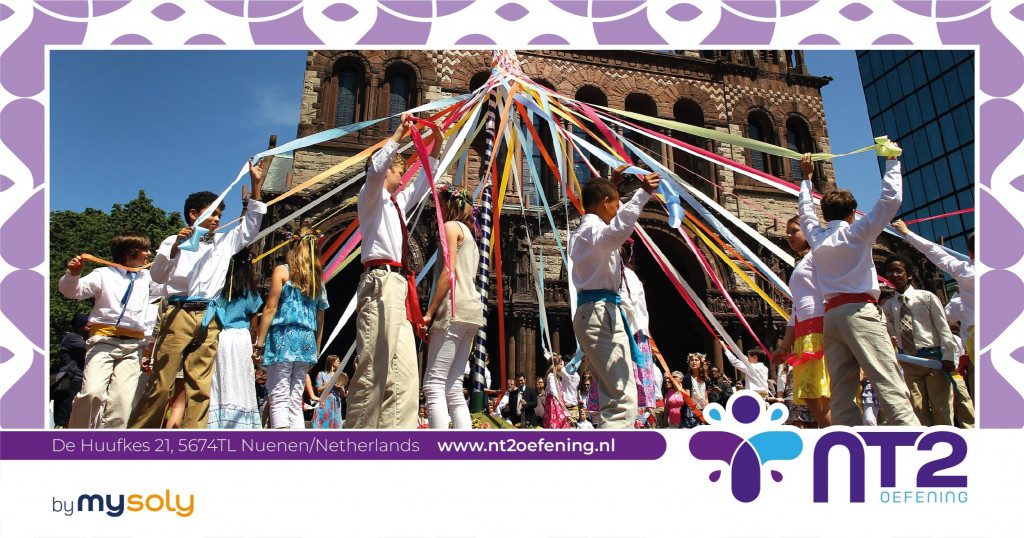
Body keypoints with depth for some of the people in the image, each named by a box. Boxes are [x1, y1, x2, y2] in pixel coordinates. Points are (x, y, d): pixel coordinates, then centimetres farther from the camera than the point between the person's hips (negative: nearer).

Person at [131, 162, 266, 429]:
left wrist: (256, 184, 17)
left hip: (209, 319, 4)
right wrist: (175, 248, -18)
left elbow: (250, 227, 23)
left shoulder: (224, 243, 23)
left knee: (200, 386, -3)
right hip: (179, 315, -4)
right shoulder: (174, 241, 10)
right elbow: (158, 276, -1)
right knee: (161, 383, -7)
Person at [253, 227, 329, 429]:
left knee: (279, 399, -7)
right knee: (296, 401, 8)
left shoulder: (282, 271, 2)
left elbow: (271, 308, -5)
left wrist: (259, 342, -4)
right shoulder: (318, 279, 16)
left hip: (283, 337, -5)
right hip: (307, 340, 5)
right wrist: (316, 350, 25)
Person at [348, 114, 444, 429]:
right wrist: (399, 134, -10)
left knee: (403, 371, 0)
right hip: (381, 282, -9)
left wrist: (436, 146, 41)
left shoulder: (397, 202, 30)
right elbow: (375, 169, -14)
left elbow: (422, 183, 44)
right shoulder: (372, 195, 8)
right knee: (374, 367, -14)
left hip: (399, 285, 9)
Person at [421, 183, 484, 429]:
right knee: (453, 388, 7)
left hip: (454, 310, -9)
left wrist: (429, 313, -14)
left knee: (434, 385, -13)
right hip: (470, 310, 9)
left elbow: (448, 272, -11)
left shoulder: (451, 226, 1)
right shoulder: (468, 233, 28)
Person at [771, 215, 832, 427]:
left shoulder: (816, 255, 5)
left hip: (818, 328, -9)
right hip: (803, 333, 9)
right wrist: (784, 346, 24)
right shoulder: (799, 265, 30)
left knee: (814, 393, -16)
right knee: (809, 396, 2)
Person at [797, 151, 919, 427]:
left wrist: (807, 178, 49)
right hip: (860, 311, -5)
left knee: (842, 394, -3)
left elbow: (805, 211, 38)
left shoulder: (816, 237, 19)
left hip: (831, 316, 5)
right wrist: (892, 161, 16)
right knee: (890, 387, -15)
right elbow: (891, 198, 3)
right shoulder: (857, 232, 7)